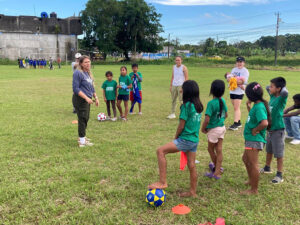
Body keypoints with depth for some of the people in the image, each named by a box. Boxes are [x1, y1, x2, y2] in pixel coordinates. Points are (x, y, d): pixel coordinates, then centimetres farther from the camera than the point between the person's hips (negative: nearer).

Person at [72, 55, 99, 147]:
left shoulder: (88, 73, 14)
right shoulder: (78, 73, -14)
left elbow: (91, 87, 22)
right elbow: (76, 89, -18)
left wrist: (96, 97, 15)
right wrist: (86, 98, -24)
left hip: (87, 100, 9)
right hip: (80, 99, -9)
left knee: (86, 118, 15)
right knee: (82, 119, -6)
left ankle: (82, 137, 30)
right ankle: (82, 141, 1)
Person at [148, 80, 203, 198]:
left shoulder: (187, 105, -16)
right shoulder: (198, 106, 9)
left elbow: (181, 126, -15)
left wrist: (176, 138, 1)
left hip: (185, 140, -9)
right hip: (195, 140, 9)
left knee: (160, 151, -11)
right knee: (191, 166, 16)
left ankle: (163, 182, -12)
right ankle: (193, 192, 27)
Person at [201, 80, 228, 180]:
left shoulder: (211, 103, -23)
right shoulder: (223, 101, -1)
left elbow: (207, 120, -26)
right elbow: (225, 115, 11)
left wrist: (203, 128, -10)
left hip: (214, 129, -7)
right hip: (222, 127, 7)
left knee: (211, 149, 15)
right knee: (219, 150, 11)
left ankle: (217, 168, 31)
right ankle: (217, 172, 19)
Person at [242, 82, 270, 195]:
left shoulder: (259, 107, -23)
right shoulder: (257, 105, 7)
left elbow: (264, 123, -35)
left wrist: (255, 130, -21)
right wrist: (248, 106, 11)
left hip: (255, 140, -11)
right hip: (250, 139, 11)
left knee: (253, 164, 0)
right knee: (245, 159, 26)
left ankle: (254, 190, 13)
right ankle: (251, 180, 43)